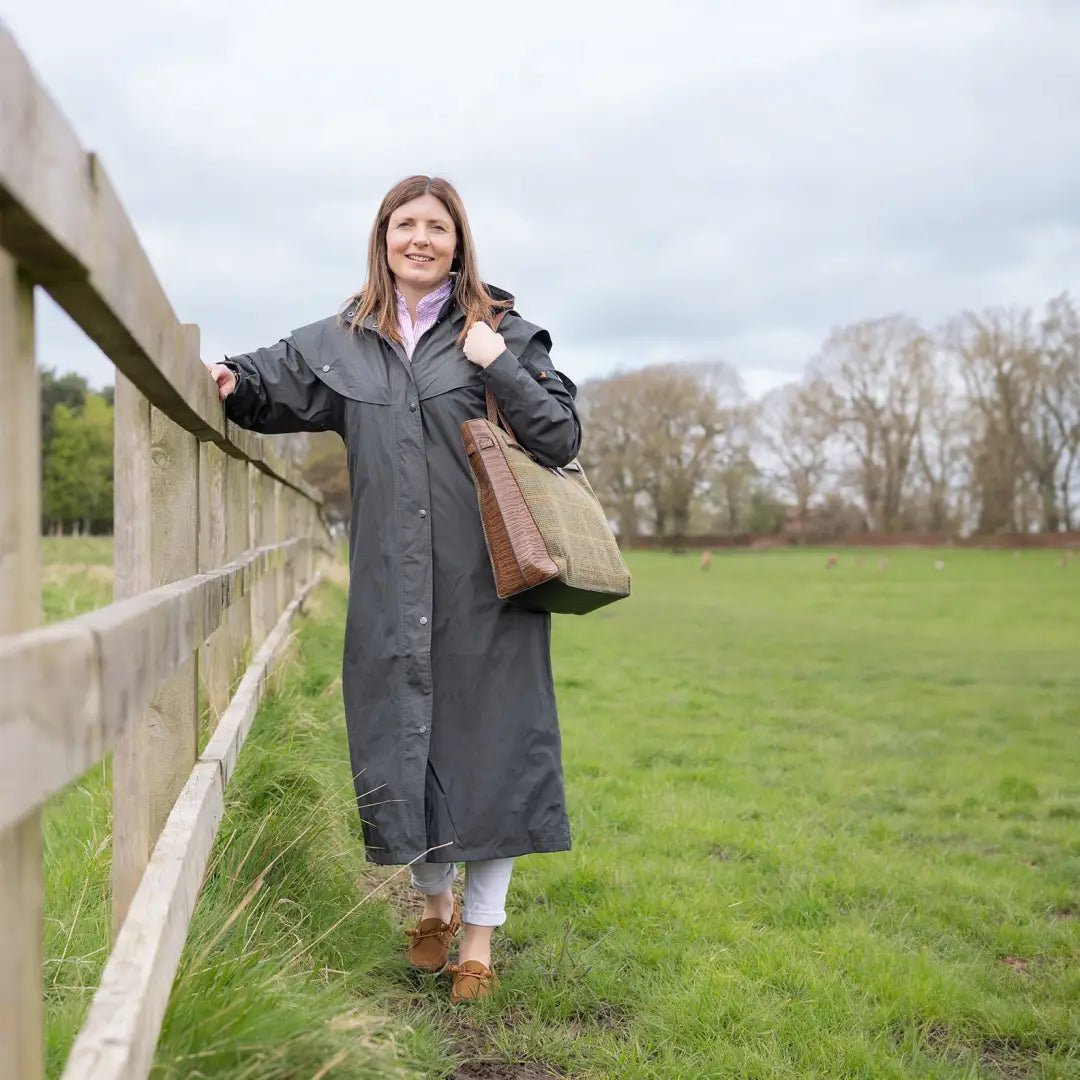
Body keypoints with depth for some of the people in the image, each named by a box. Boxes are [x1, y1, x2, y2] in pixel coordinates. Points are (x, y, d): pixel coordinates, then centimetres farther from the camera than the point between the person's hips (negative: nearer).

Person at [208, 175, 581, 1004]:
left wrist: (498, 367, -13)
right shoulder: (342, 343, 11)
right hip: (392, 587, 3)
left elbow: (564, 439, -1)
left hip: (486, 581, -2)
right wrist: (231, 382, -4)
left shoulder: (501, 332, 3)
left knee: (490, 744, 0)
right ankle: (434, 902, 32)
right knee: (401, 739, 7)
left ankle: (479, 936, 14)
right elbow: (271, 387, 19)